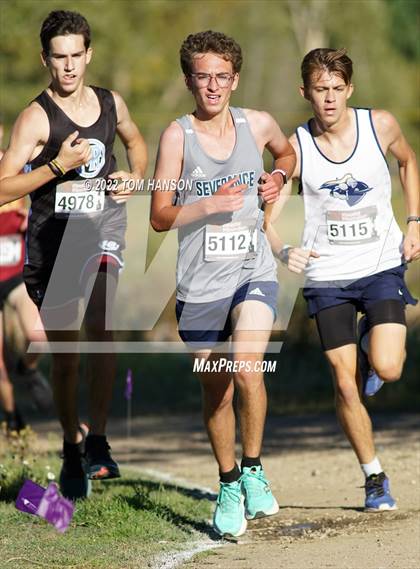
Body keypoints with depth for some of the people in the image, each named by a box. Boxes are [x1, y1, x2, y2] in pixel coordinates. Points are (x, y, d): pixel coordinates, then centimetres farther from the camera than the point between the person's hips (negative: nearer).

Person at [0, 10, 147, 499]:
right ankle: (72, 447, 25)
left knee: (101, 325, -21)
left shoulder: (111, 104, 4)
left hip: (103, 227, 2)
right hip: (52, 238, -2)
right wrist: (58, 166, -23)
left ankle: (97, 440, -11)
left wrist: (134, 176, 7)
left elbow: (135, 142, 27)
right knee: (64, 355, 5)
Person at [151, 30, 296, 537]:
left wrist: (278, 178, 5)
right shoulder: (178, 135, -6)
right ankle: (228, 486, 30)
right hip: (200, 284, 0)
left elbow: (287, 153, 26)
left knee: (247, 368, -23)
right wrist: (211, 204, -20)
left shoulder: (259, 125, 2)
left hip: (254, 272, 0)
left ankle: (253, 469, -4)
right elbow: (159, 216, -6)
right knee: (216, 392, 11)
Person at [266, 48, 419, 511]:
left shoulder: (380, 126, -6)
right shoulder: (295, 148, -10)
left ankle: (373, 345, 18)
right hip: (327, 277, 0)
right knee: (345, 385, -1)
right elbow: (264, 218, -8)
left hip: (382, 266, 0)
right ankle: (374, 478, 17)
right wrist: (283, 252, -29)